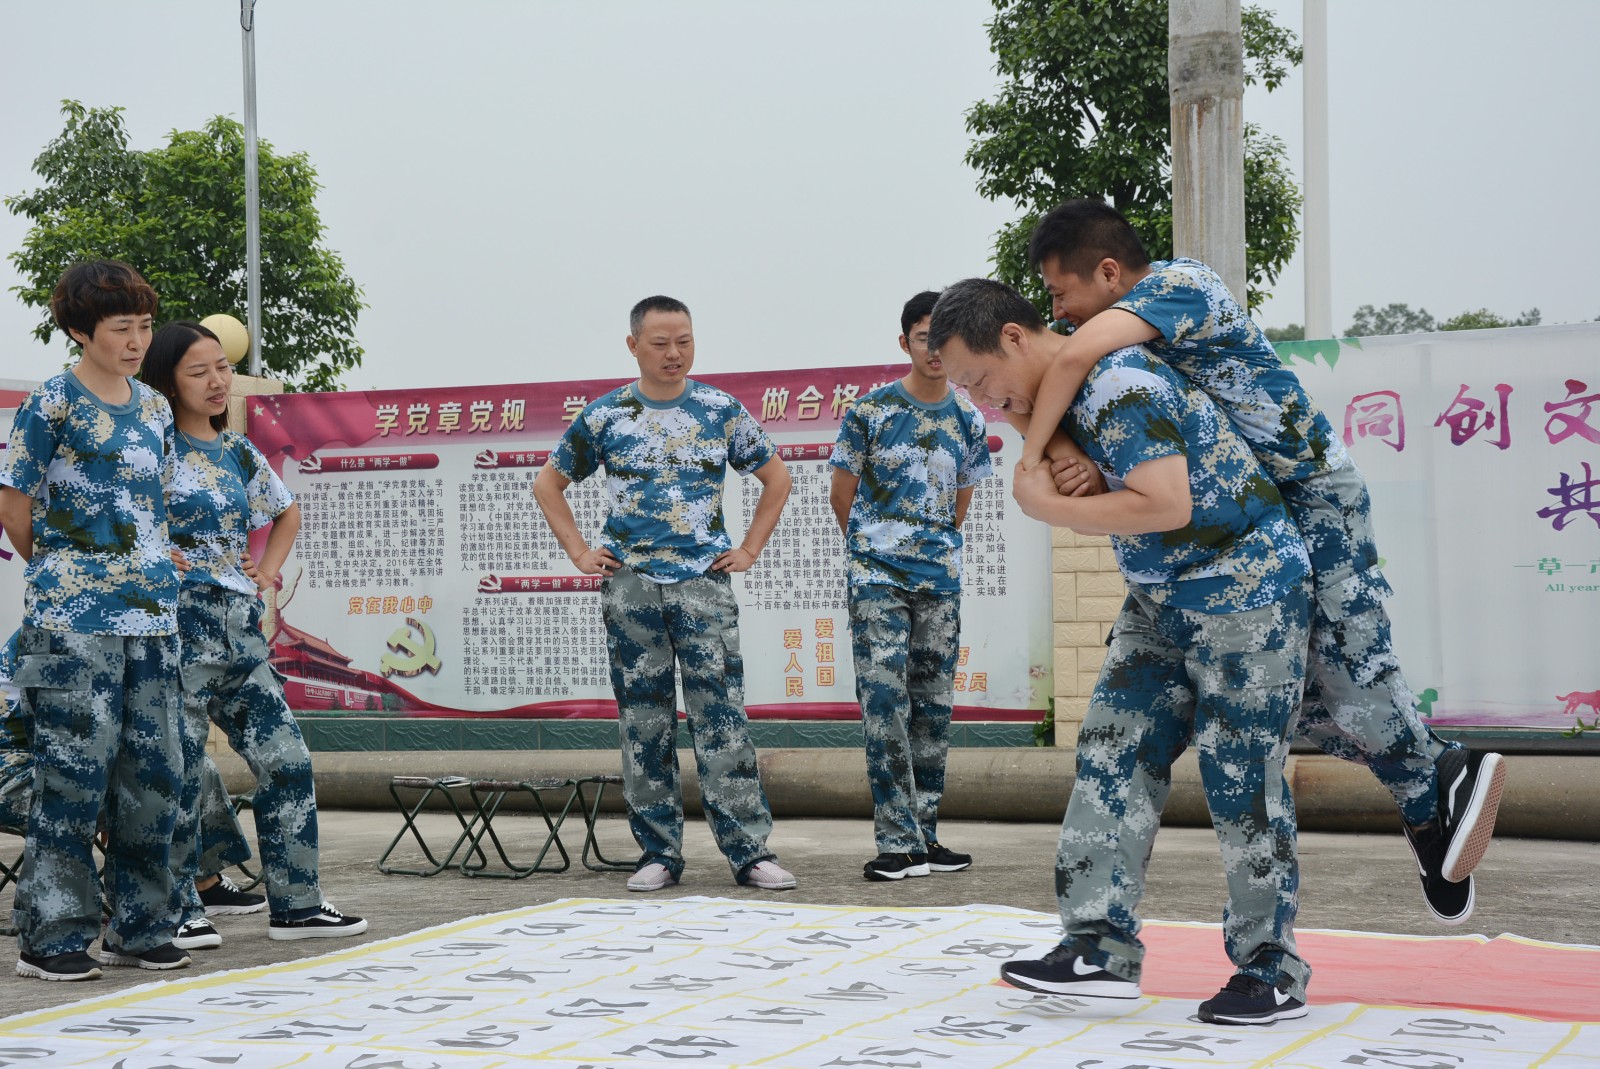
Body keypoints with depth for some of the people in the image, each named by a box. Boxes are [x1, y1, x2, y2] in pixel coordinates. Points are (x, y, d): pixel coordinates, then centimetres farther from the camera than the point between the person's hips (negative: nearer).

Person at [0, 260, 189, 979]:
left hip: (152, 615, 6)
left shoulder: (154, 408, 14)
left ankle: (138, 927, 17)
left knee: (153, 771, 7)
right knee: (75, 773, -6)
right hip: (73, 622, -6)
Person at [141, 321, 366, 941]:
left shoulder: (239, 451, 15)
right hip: (179, 625, -6)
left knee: (287, 762, 4)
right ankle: (177, 908, 11)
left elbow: (287, 514, 30)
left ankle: (296, 905, 12)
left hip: (240, 626, 6)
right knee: (179, 772, -2)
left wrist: (266, 571, 17)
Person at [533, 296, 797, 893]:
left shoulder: (722, 411, 6)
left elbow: (776, 478, 17)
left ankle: (749, 851, -3)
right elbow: (549, 485, 17)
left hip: (705, 582, -1)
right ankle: (659, 854, 10)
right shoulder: (606, 415, 6)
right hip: (630, 584, 1)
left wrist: (750, 549, 8)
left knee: (723, 719, -6)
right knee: (644, 724, 3)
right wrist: (579, 553, 7)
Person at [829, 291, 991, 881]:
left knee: (933, 709, 7)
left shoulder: (968, 420, 6)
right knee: (884, 705, -9)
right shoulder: (871, 410, -5)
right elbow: (842, 493, 5)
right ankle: (900, 843, -7)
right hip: (877, 579, -4)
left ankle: (925, 836, 15)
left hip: (940, 580, 4)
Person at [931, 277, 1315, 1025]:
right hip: (1161, 599, 10)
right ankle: (1102, 949, 4)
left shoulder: (1118, 386, -24)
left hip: (1244, 592, -10)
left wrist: (1047, 506, -22)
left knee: (1242, 779, -4)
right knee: (1114, 754, 2)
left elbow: (1166, 506, -32)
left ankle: (1272, 973, 8)